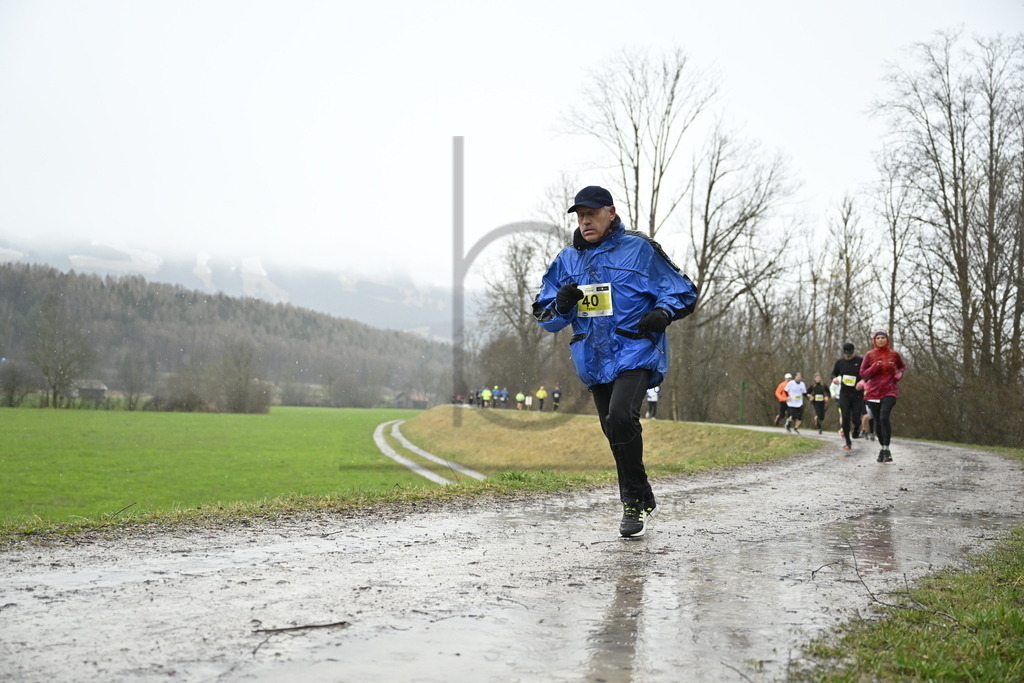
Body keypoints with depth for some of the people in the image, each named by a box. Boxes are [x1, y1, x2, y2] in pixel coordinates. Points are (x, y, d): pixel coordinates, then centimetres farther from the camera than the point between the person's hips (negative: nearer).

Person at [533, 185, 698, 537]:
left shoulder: (640, 249, -2)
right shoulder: (567, 260, 10)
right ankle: (640, 503, 31)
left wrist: (663, 312, -19)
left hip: (635, 354, -5)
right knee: (617, 436, 12)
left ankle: (634, 500, -9)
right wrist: (561, 305, -12)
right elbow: (544, 316, 11)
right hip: (594, 360, 6)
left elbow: (683, 292, 3)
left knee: (620, 418, -27)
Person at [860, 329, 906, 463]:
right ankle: (882, 448, 24)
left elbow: (902, 367, 20)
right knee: (878, 421, 7)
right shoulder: (869, 355, 3)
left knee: (884, 417, -21)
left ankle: (886, 449, -15)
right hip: (873, 392, 2)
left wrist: (899, 375, 0)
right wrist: (875, 367, -13)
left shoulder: (894, 354, 3)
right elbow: (863, 373, 2)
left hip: (889, 391, -2)